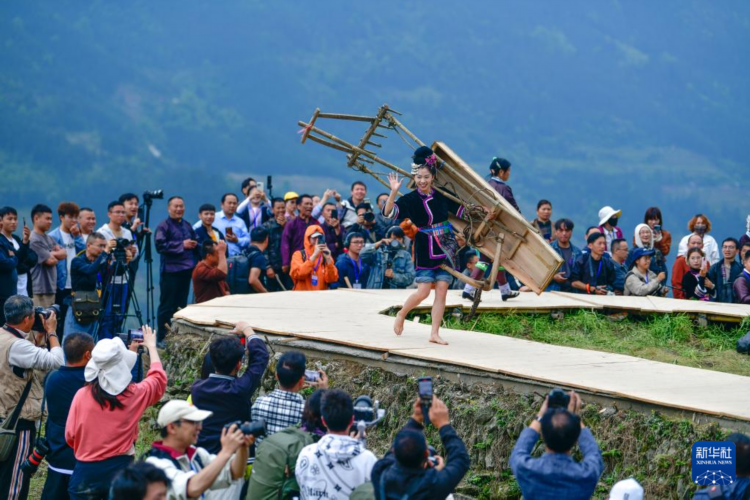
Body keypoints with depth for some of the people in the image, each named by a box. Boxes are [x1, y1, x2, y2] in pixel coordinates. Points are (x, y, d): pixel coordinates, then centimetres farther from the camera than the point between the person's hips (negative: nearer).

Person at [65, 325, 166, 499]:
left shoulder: (82, 395, -8)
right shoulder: (134, 394, -6)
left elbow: (70, 436, 1)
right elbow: (158, 377, 16)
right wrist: (151, 346, 31)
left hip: (86, 472, 0)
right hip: (120, 469, 0)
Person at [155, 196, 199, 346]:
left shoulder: (187, 226, 15)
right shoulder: (163, 226, -5)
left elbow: (195, 241, 26)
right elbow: (160, 245, -17)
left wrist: (194, 244, 3)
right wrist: (182, 245, -16)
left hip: (186, 270, 6)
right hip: (171, 270, -6)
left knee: (182, 304, 11)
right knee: (167, 306, -3)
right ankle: (163, 338, 2)